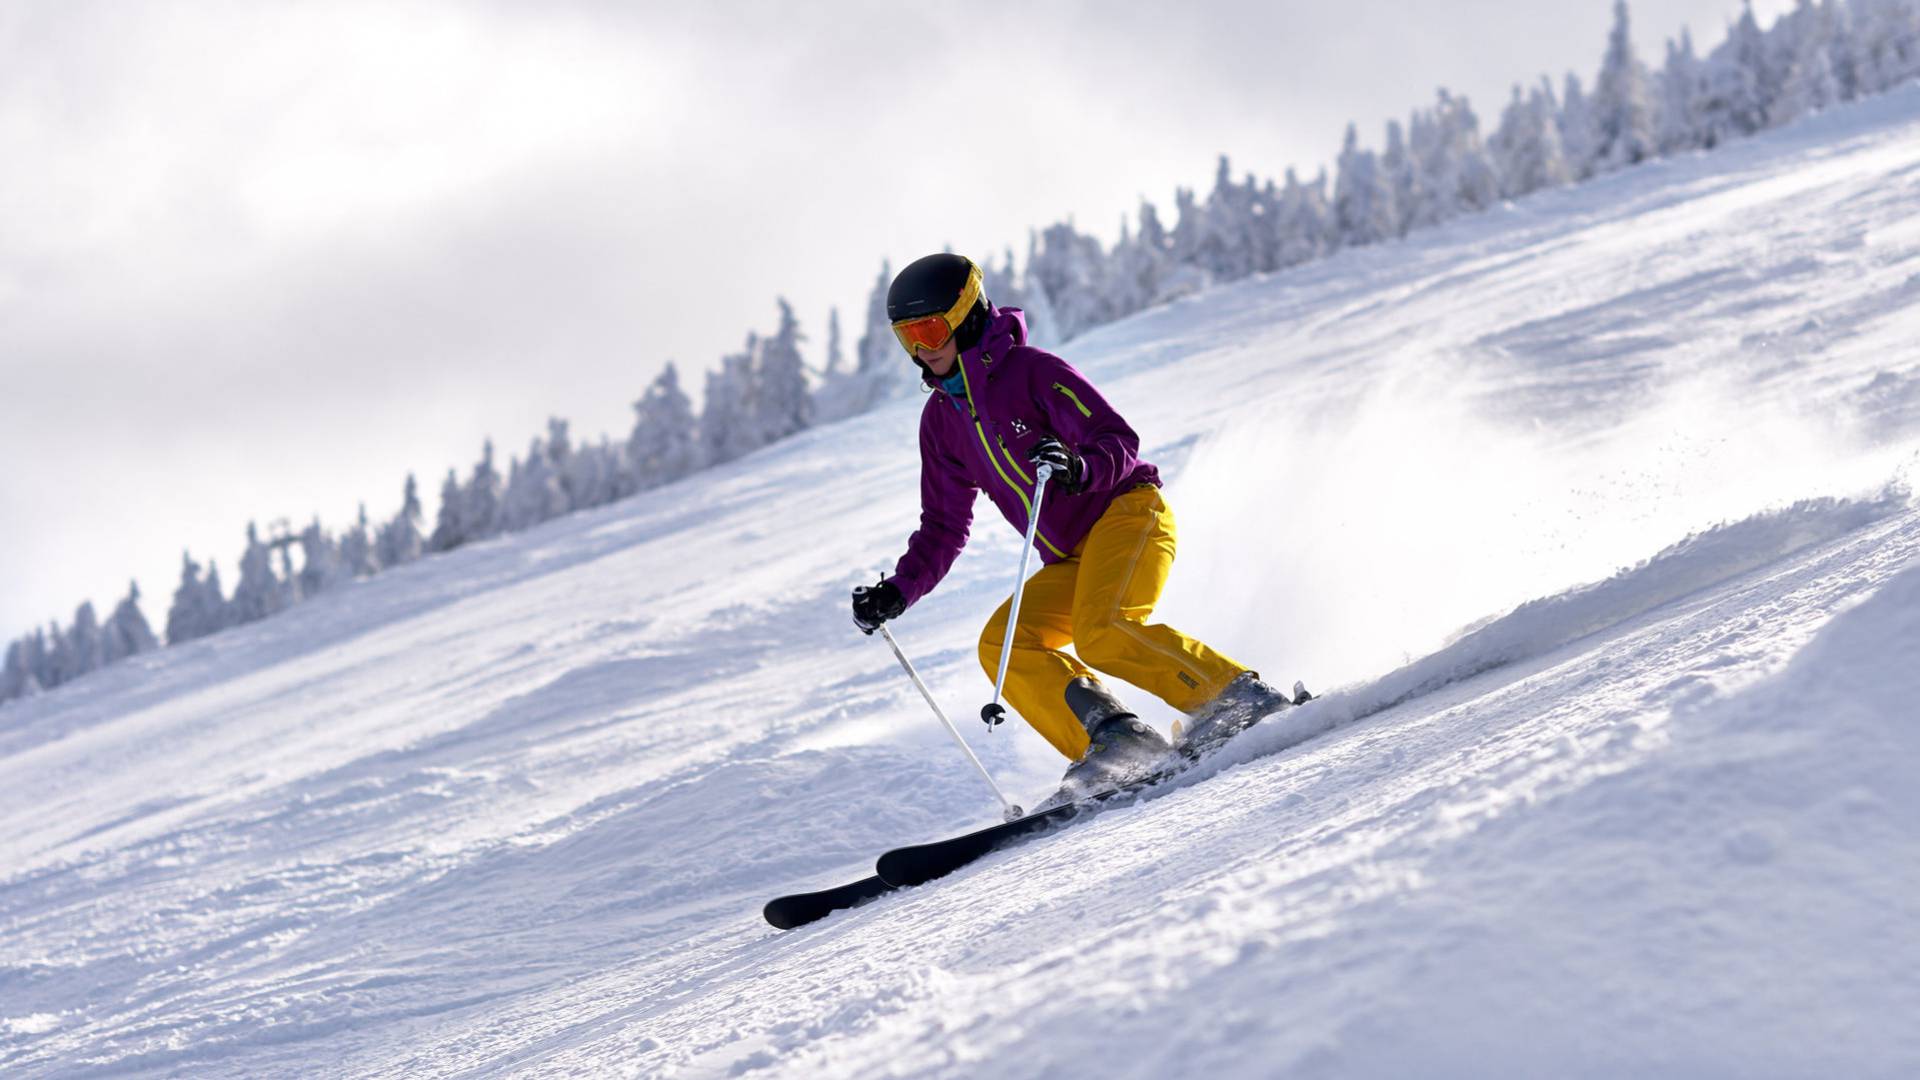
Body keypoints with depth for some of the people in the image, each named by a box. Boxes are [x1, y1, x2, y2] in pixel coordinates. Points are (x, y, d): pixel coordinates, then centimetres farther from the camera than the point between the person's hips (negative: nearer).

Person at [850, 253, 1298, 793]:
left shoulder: (1032, 370, -9)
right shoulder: (940, 419, 13)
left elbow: (1119, 441, -14)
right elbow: (943, 528, 20)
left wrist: (1076, 469, -36)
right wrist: (897, 592, 8)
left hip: (1127, 513, -8)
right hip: (1072, 563, 8)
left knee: (1101, 635, -31)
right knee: (1000, 645, -14)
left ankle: (1244, 696, -22)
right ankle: (1111, 741, -20)